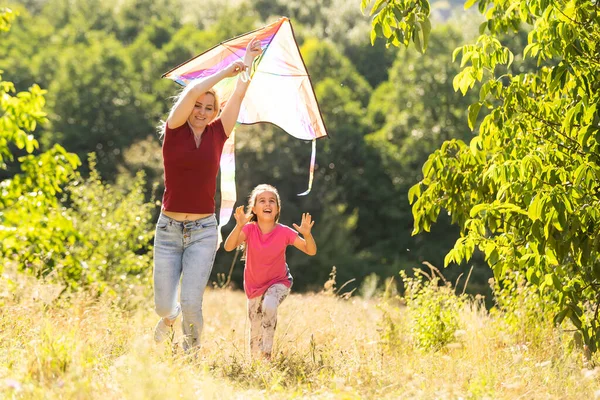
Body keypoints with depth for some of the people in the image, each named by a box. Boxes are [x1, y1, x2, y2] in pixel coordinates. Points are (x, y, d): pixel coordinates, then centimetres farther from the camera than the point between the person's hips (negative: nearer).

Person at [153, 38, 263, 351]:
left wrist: (249, 61, 15)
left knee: (191, 303, -13)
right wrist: (227, 71, -4)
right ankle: (169, 316, 39)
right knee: (164, 305, 2)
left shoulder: (216, 134, 6)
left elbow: (239, 95, 8)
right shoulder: (174, 131, 1)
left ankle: (191, 351, 13)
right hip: (169, 229, 0)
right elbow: (192, 92, -12)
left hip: (203, 231, 1)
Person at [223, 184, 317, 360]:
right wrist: (239, 226, -48)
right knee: (255, 334, 8)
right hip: (254, 286, 2)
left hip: (278, 282, -2)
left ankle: (266, 355, -24)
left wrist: (307, 235, -40)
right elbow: (229, 247, -33)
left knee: (269, 306, -35)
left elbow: (311, 251, -20)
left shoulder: (284, 232, -19)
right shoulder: (249, 229, -18)